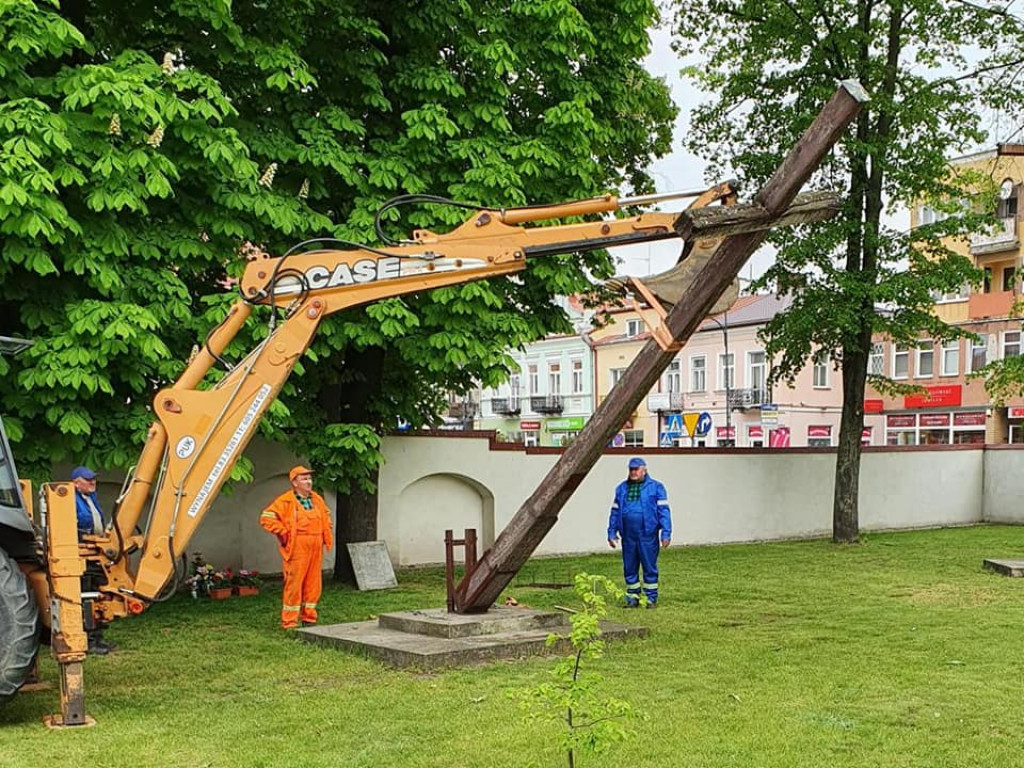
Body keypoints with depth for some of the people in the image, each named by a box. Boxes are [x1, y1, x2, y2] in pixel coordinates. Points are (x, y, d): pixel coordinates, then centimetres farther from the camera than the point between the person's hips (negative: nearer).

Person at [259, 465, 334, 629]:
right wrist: (284, 533, -12)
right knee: (294, 584, -5)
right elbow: (266, 517, -13)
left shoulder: (317, 499, 12)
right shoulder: (286, 501, -10)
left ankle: (309, 619, 22)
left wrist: (327, 534, 18)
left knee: (313, 584, 10)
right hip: (297, 549, -7)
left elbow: (326, 515, 31)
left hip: (315, 548, 7)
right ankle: (289, 623, 2)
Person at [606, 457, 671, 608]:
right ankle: (632, 598, 19)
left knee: (649, 568, 2)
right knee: (629, 568, 9)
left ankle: (651, 599, 11)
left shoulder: (656, 487, 1)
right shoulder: (622, 488, 13)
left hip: (648, 535, -4)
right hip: (628, 536, 4)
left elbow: (663, 511, -3)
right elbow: (615, 512, 15)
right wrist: (612, 532, 11)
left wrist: (666, 533, -9)